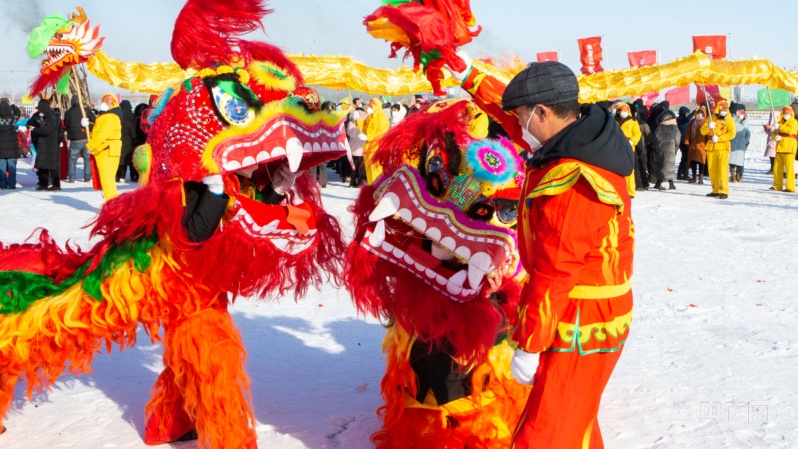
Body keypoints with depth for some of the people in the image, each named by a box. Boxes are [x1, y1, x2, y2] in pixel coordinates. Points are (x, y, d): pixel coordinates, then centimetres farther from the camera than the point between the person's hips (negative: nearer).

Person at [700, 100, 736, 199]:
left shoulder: (729, 119, 0)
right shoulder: (711, 118, 10)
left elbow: (732, 133, -10)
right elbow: (703, 131, 6)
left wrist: (719, 138, -19)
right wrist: (708, 127, -16)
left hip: (723, 146, -4)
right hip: (711, 146, 4)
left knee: (723, 169, -12)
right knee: (712, 170, 7)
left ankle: (723, 191, -13)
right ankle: (715, 190, 17)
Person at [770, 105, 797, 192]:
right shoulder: (781, 123, 20)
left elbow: (790, 130, -21)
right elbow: (774, 133, 17)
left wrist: (780, 128, -11)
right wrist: (775, 136, -6)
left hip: (789, 148, -7)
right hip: (780, 148, 7)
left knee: (789, 168, -9)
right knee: (777, 168, 9)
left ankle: (790, 187, -8)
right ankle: (777, 186, 18)